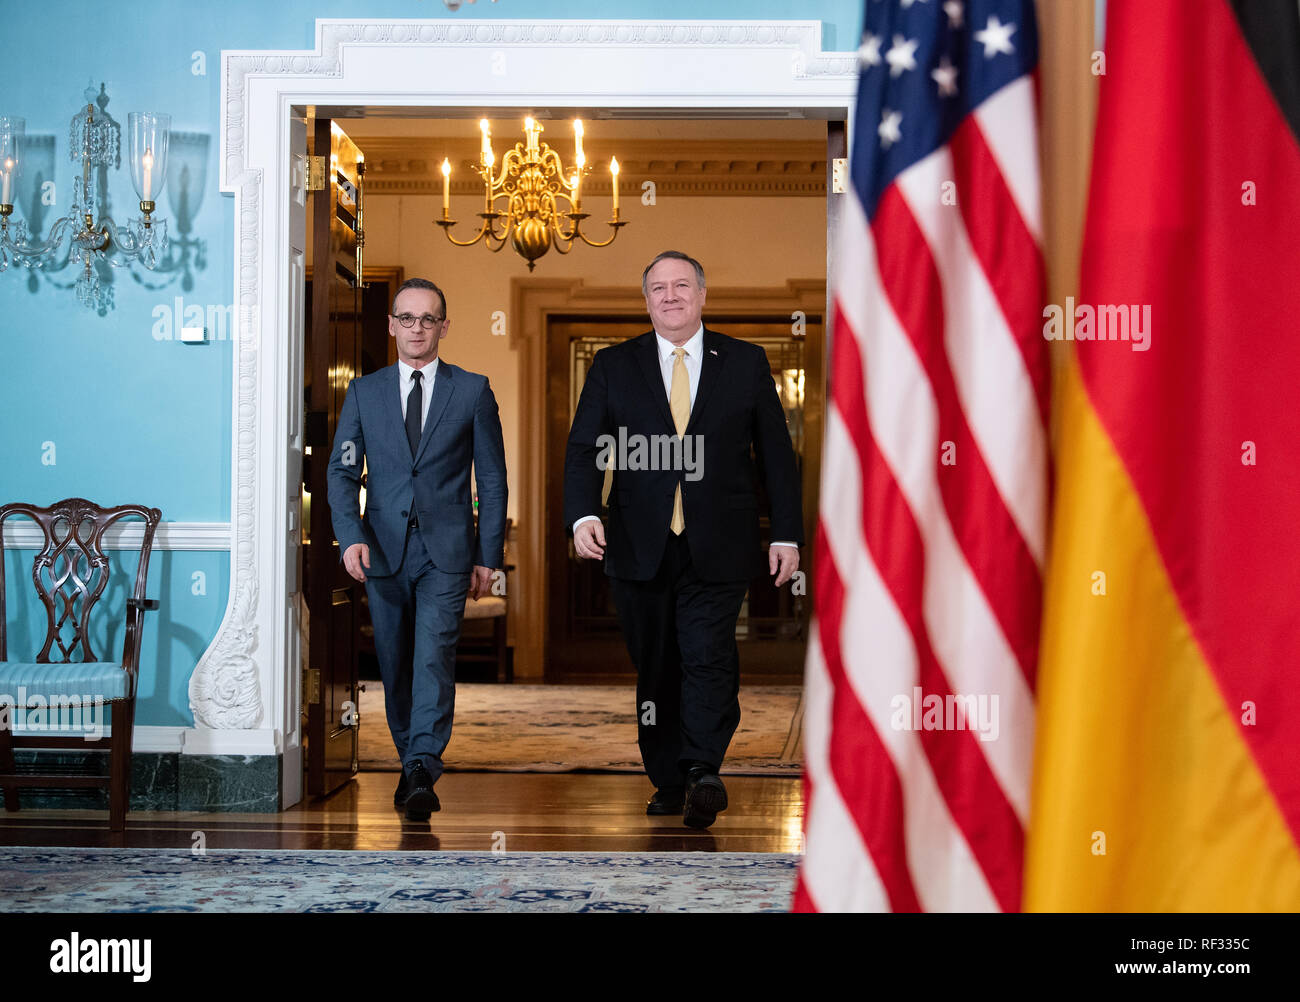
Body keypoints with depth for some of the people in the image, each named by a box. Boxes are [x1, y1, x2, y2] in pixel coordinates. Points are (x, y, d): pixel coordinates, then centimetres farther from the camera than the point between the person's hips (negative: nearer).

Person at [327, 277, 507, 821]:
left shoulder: (473, 390, 5)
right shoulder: (364, 391, 9)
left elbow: (492, 479, 5)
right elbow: (341, 470, 5)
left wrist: (489, 555, 1)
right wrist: (350, 535, -12)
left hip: (446, 551, -3)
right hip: (383, 550, 3)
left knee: (434, 658, -16)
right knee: (394, 664, 8)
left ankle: (422, 771, -21)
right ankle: (410, 763, 22)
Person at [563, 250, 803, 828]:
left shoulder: (745, 363, 7)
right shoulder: (613, 366, 8)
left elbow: (776, 453, 8)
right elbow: (584, 449, 1)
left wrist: (786, 534, 3)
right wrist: (583, 515, -16)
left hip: (717, 550, -1)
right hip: (640, 548, 2)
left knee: (709, 657, -15)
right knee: (655, 668, 8)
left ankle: (702, 772, -15)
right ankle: (669, 782, 18)